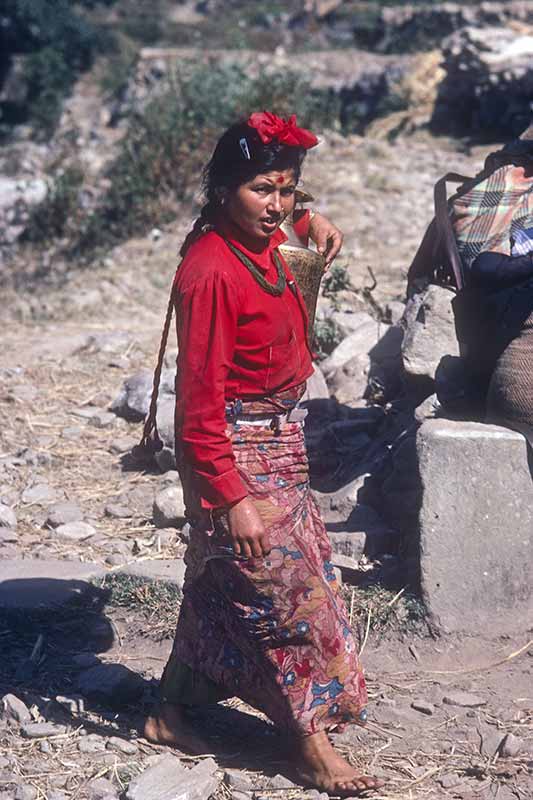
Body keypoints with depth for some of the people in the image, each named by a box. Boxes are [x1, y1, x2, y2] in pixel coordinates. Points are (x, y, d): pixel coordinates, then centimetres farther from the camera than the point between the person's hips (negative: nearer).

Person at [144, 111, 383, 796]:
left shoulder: (261, 243, 2)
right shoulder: (211, 272, -25)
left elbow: (277, 213, 33)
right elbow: (199, 400, -26)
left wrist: (311, 220, 13)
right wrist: (232, 499, -27)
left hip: (277, 441, 9)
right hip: (235, 455, -9)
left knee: (219, 581, 19)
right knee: (288, 586, -4)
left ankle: (172, 713, 34)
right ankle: (311, 743, 8)